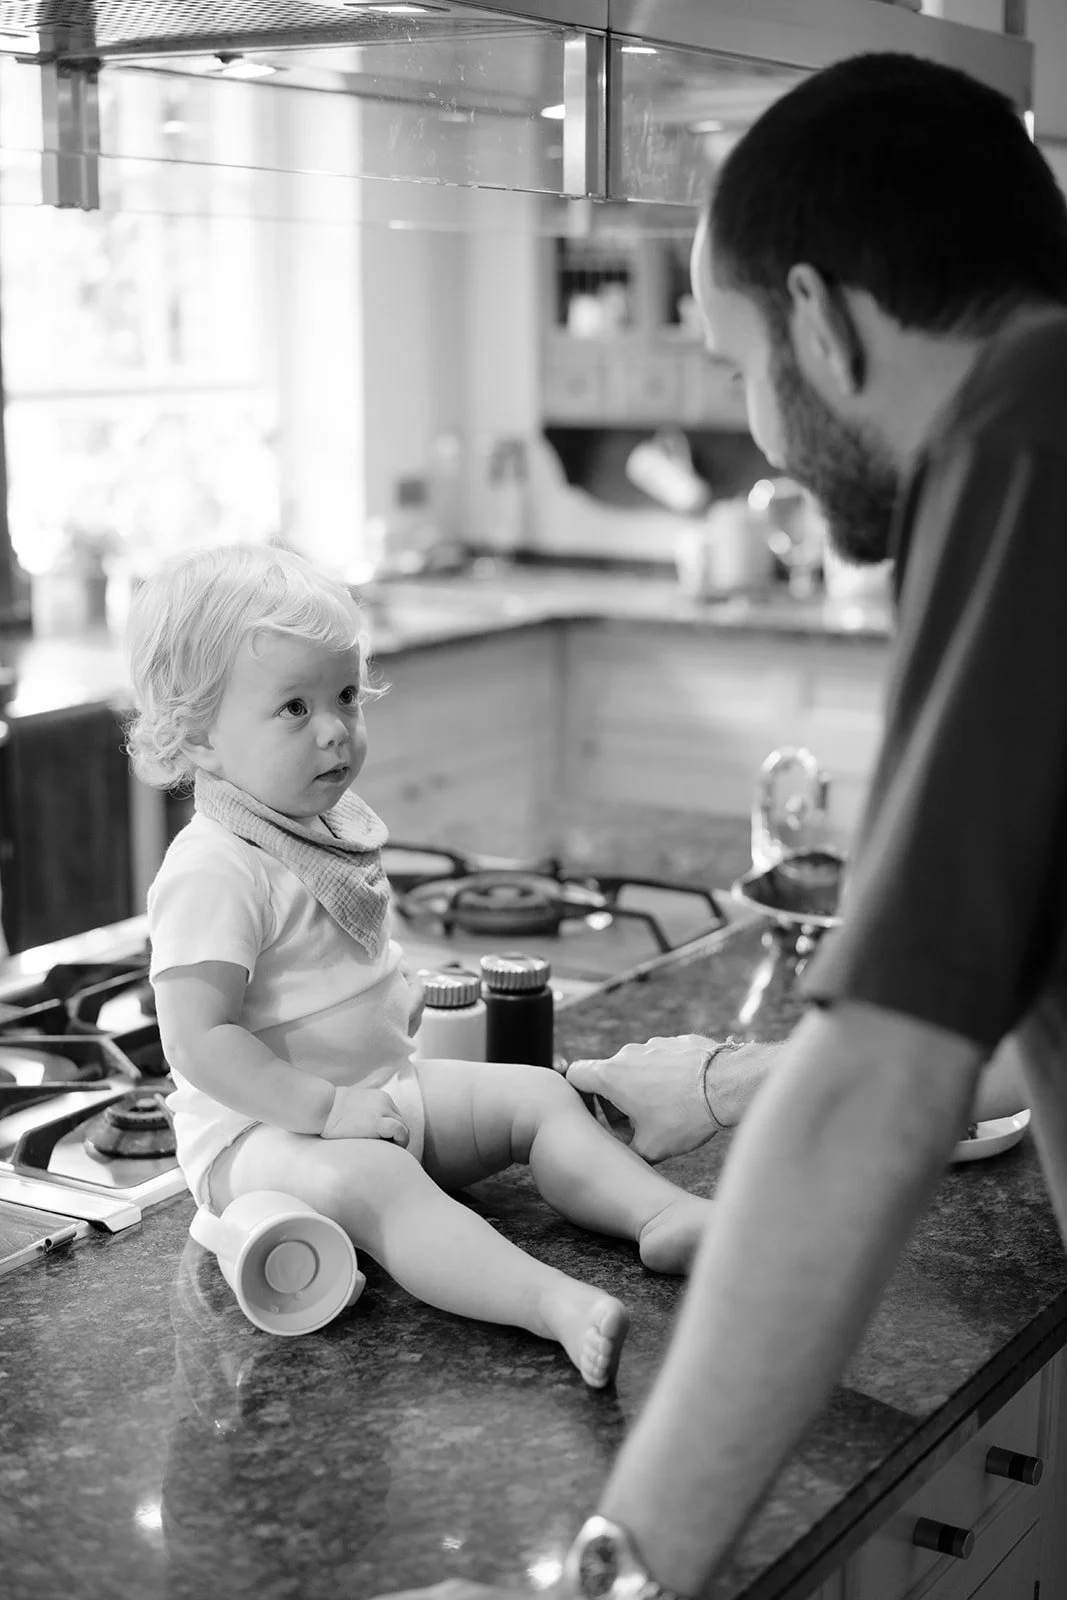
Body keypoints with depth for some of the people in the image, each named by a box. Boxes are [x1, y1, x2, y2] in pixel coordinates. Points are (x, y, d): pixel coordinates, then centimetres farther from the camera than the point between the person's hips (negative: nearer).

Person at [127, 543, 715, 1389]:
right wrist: (327, 1107, -27)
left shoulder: (337, 822, 7)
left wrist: (395, 1003, 10)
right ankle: (558, 1304, -52)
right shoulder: (211, 872, -22)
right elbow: (201, 1041, -26)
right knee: (373, 1183, -37)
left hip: (383, 1088, 10)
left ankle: (666, 1216, -13)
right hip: (257, 1129, -10)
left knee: (540, 1094, 1)